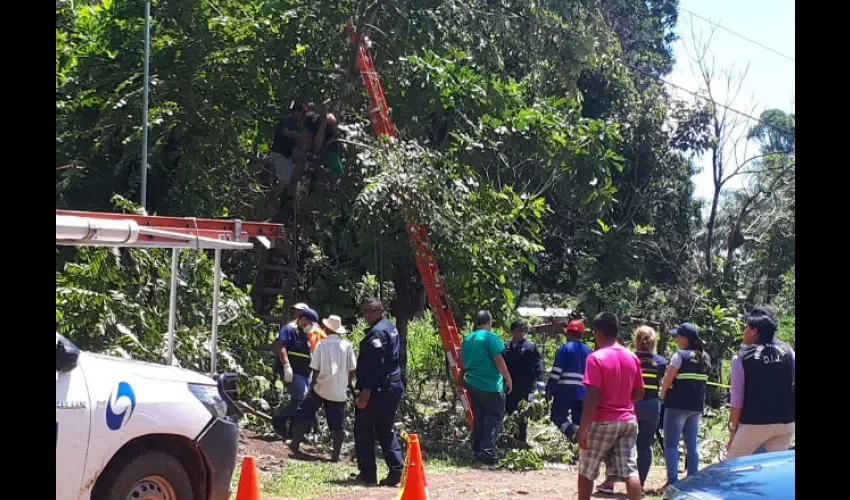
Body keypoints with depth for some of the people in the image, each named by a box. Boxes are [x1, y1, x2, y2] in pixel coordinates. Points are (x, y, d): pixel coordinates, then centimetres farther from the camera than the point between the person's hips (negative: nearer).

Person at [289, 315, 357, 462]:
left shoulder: (322, 344, -7)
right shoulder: (347, 345, -1)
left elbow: (316, 369, -7)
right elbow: (352, 369, -1)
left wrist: (312, 387, 2)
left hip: (321, 388, -2)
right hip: (340, 391, 2)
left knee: (305, 415, 15)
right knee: (338, 423, 6)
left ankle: (295, 444, 18)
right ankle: (336, 454, 4)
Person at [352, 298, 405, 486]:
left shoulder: (377, 332, -14)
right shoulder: (391, 327, 16)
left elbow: (375, 364, -22)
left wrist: (366, 389, -24)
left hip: (377, 390, -10)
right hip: (394, 386, 10)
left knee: (363, 430, 1)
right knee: (386, 430, 13)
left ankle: (367, 473, 4)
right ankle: (396, 469, 2)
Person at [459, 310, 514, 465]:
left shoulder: (467, 339, 10)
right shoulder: (490, 337, -12)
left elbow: (464, 361, 19)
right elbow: (498, 361, -13)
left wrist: (463, 377, 30)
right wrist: (508, 378, -4)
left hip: (472, 383, 7)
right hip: (490, 385, -7)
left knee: (478, 417, 15)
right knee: (495, 416, -1)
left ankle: (477, 450, 18)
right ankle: (487, 451, -11)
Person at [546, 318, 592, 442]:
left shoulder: (565, 348, -4)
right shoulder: (588, 351, 13)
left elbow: (556, 371, -9)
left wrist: (549, 390, -4)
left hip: (565, 390, -5)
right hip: (583, 392, 5)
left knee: (558, 415, 0)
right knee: (580, 420, 10)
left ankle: (573, 431, -26)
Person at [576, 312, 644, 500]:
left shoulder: (596, 358, -14)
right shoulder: (632, 358, 6)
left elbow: (592, 398, -19)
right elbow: (639, 394, 12)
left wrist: (582, 429, -16)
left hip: (602, 422, -5)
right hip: (628, 421, 5)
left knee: (586, 472, 11)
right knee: (630, 471, -1)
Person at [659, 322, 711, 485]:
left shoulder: (680, 355, -11)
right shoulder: (705, 358, 11)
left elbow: (667, 380, -9)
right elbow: (701, 380, 14)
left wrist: (663, 395, 6)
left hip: (677, 405, -7)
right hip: (696, 406, 7)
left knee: (671, 445, -3)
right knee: (692, 444, 13)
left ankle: (673, 482, -9)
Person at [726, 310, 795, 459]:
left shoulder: (742, 357, -9)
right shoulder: (788, 351, 3)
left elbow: (737, 399, -9)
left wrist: (733, 429, -3)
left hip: (755, 423, -4)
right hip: (785, 422, 4)